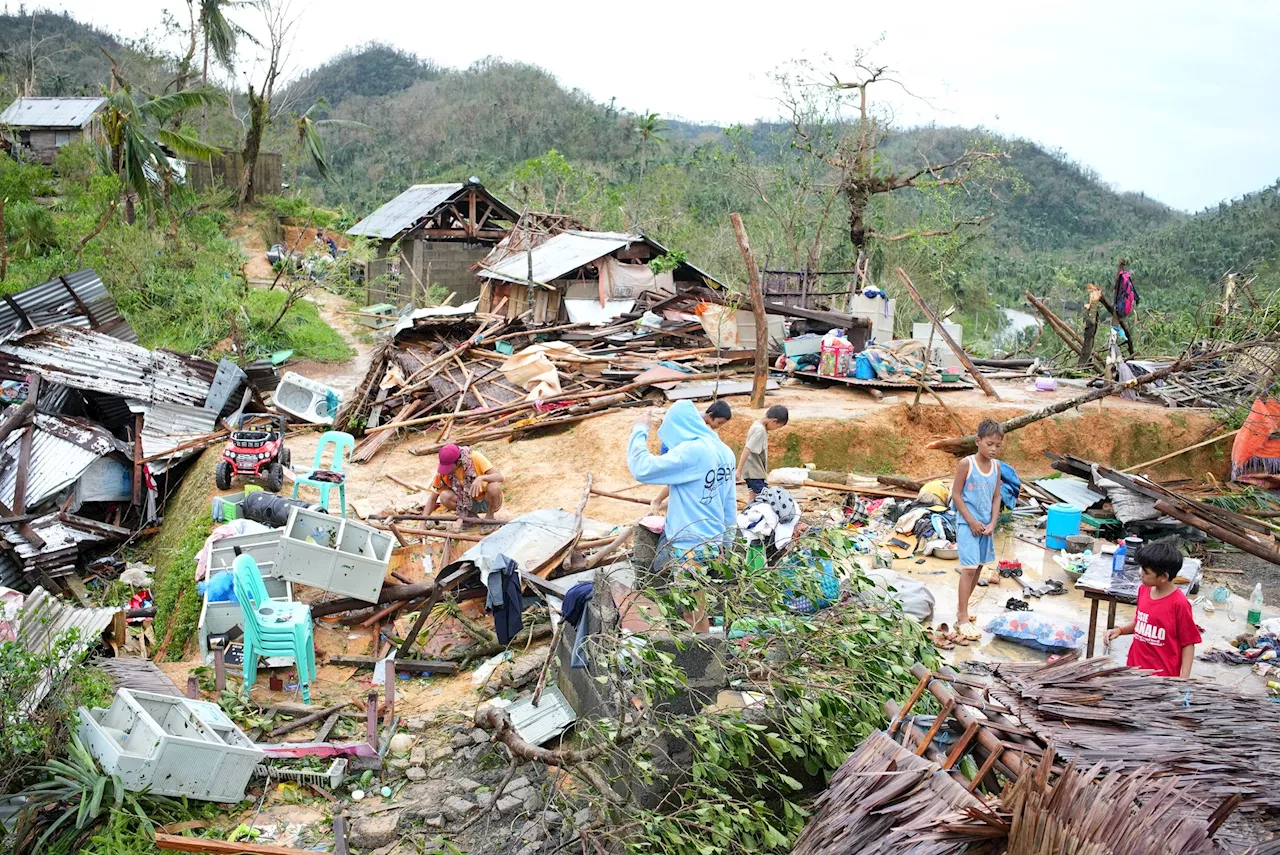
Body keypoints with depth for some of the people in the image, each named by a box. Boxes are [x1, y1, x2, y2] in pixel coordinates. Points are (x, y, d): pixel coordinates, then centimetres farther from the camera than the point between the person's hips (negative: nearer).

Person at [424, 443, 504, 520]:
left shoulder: (475, 457, -22)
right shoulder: (443, 471, -14)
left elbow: (499, 477, -27)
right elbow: (433, 498, -7)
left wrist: (481, 478, -46)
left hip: (488, 502, -3)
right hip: (469, 503, 3)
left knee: (494, 487, -35)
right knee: (445, 497, -24)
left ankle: (489, 516, -7)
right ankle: (471, 516, -1)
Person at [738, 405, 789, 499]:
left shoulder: (757, 424, 8)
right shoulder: (760, 430, -20)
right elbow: (747, 450, -26)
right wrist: (738, 470, -28)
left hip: (754, 471, 10)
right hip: (754, 472, -10)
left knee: (754, 497, 13)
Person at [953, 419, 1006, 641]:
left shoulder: (996, 466, 4)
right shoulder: (966, 464, -12)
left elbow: (996, 497, 9)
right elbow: (956, 495, -11)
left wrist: (992, 523, -2)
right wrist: (971, 521, -13)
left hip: (986, 525, 6)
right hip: (968, 524, -6)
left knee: (978, 567, 12)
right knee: (969, 568, -10)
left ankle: (962, 608, 26)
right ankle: (963, 618, -7)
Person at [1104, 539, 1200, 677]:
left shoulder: (1179, 603, -17)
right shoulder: (1144, 590, 2)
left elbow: (1188, 644, -11)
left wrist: (1184, 679, -16)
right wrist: (1119, 630, 2)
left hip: (1162, 675, -6)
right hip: (1135, 668, 7)